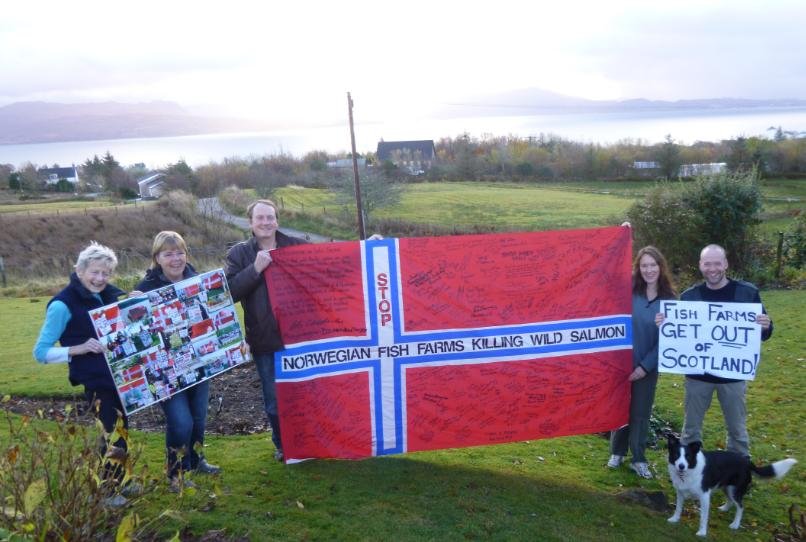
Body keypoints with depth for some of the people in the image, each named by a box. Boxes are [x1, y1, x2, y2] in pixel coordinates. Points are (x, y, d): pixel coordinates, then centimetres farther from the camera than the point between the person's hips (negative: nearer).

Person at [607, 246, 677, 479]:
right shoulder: (628, 290, -6)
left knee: (641, 412, 11)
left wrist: (645, 365, -10)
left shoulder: (669, 300, -4)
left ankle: (638, 459, 26)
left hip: (647, 366, 0)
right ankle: (617, 452, 31)